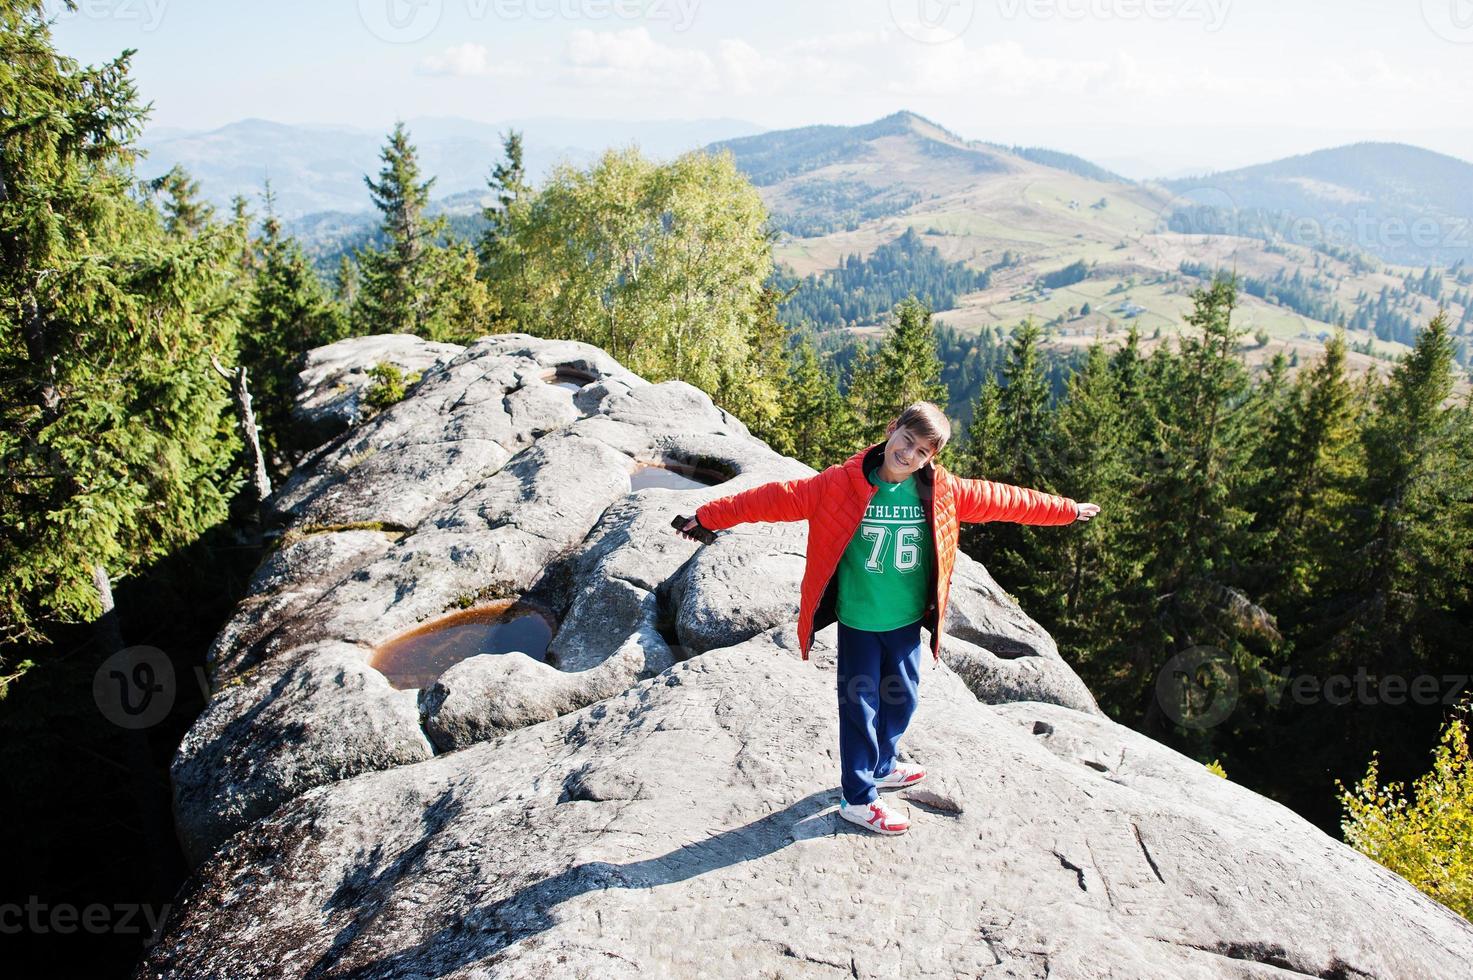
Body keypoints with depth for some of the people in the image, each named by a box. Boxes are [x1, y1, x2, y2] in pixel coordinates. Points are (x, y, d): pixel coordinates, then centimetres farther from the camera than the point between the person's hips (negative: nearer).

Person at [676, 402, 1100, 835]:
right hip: (858, 622, -4)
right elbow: (779, 498, -15)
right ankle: (859, 798, 23)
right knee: (861, 706, 6)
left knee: (902, 698, 20)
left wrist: (1066, 509, 12)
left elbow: (1001, 499, 5)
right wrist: (709, 516, -15)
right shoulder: (842, 483, -16)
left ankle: (881, 766, 46)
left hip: (907, 621, 4)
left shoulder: (943, 491, -5)